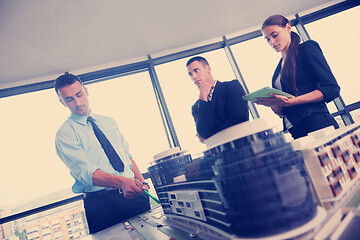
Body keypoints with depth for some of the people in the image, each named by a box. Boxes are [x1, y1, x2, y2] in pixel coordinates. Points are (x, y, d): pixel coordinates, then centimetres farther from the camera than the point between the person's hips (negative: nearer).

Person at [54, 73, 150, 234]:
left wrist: (141, 182, 1)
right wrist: (121, 182, -35)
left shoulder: (108, 122, 14)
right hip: (101, 201, -4)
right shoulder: (64, 134, -4)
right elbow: (86, 171, -18)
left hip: (134, 193, 5)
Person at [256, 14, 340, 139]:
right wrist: (273, 103, -5)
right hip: (295, 132, 5)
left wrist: (291, 101, -19)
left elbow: (332, 89, -9)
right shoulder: (279, 68, 20)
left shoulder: (306, 48, 3)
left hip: (318, 124, -5)